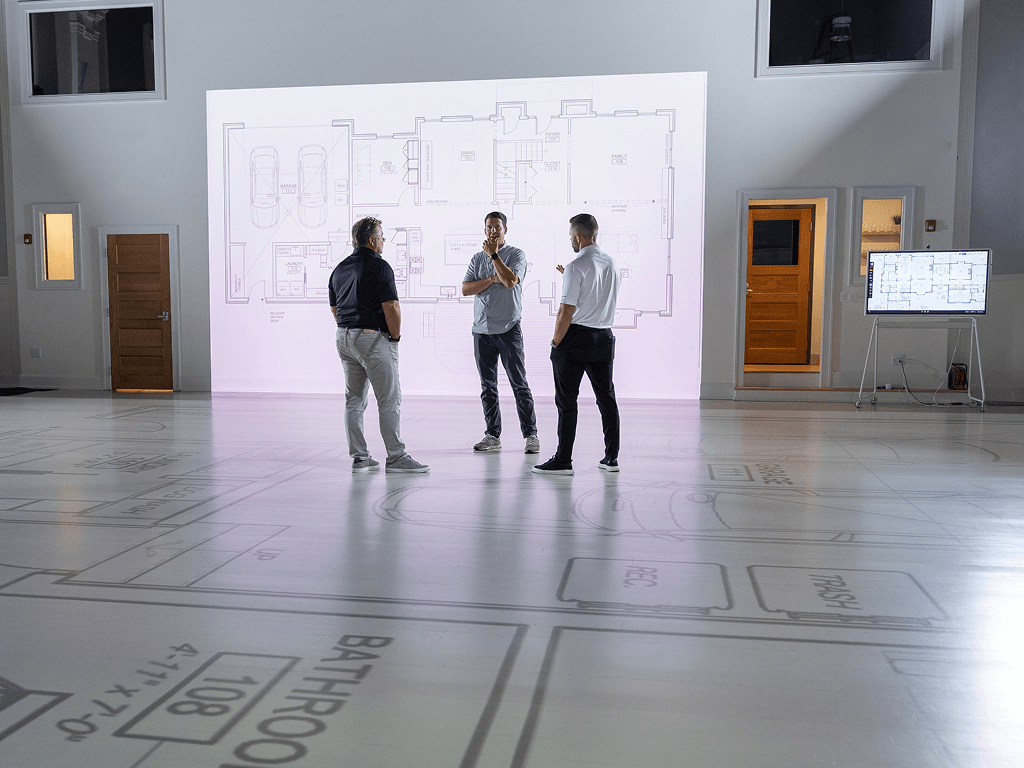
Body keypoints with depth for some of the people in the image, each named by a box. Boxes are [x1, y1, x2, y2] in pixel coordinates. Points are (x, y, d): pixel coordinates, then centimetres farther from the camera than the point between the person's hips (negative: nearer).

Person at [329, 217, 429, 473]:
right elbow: (391, 307, -18)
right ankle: (396, 457, -1)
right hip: (373, 337, -8)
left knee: (354, 399, 10)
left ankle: (359, 457, 13)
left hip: (344, 337, 8)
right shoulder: (379, 266, -12)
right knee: (389, 399, -3)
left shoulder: (340, 268, 14)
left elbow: (335, 308, 18)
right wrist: (395, 337, -6)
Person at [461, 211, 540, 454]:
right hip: (482, 329, 5)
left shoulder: (516, 255, 1)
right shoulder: (477, 259, 14)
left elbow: (510, 281, -17)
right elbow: (465, 289, 2)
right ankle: (493, 436, 14)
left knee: (519, 384, -4)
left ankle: (531, 434, 3)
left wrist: (494, 254, -13)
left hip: (508, 329, -4)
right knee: (488, 386, 7)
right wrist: (491, 280, -10)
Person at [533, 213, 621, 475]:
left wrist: (556, 342, -8)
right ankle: (611, 457, 16)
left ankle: (563, 460, 4)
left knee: (567, 400, 0)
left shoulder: (577, 267, -14)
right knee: (606, 397, 12)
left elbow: (567, 310, -17)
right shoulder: (611, 264, 10)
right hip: (604, 337, 7)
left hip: (576, 338, -7)